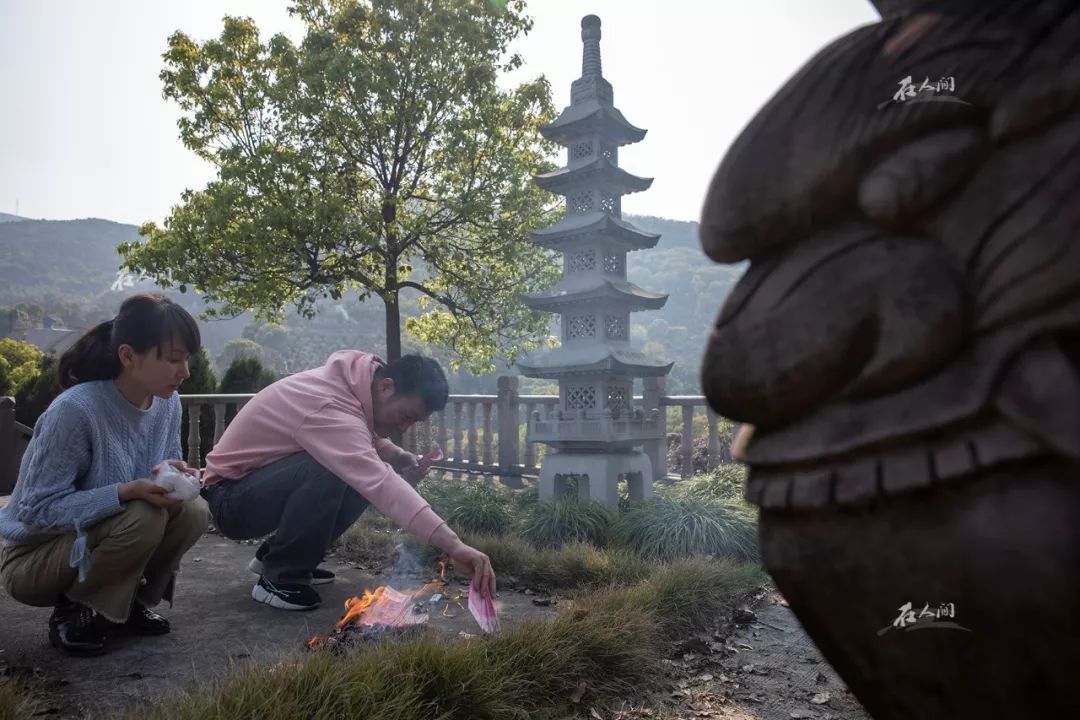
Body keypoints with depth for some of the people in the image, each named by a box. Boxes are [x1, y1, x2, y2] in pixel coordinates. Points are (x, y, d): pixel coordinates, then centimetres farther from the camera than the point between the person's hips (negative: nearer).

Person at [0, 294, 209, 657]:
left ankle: (129, 601, 6)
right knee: (144, 517, -31)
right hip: (33, 557, -6)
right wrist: (128, 491, -37)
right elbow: (37, 509, -26)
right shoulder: (75, 410, -30)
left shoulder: (167, 402, -9)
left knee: (193, 513, -18)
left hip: (98, 538, 6)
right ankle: (72, 613, -5)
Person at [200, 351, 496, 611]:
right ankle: (278, 577, -11)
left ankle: (276, 554, 11)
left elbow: (368, 439, 10)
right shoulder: (329, 407, -34)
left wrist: (400, 457, -13)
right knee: (328, 470, -32)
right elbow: (381, 485, -46)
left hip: (263, 483, 9)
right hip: (230, 499, -9)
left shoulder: (354, 381, -7)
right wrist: (454, 545, -52)